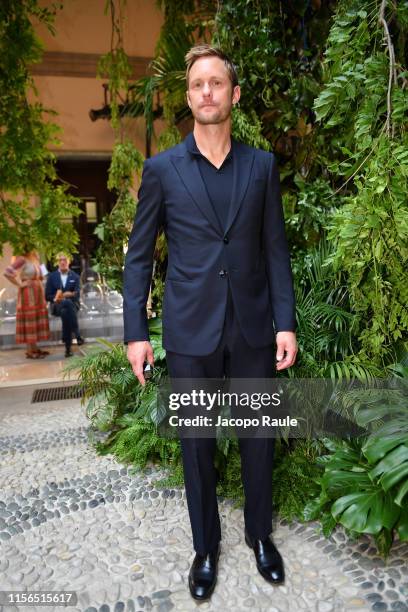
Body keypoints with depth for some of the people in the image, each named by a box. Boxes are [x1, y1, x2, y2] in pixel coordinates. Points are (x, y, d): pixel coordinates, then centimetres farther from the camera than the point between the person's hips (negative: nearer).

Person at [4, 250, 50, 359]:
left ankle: (35, 348, 20)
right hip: (28, 295, -9)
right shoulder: (21, 259, -13)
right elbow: (7, 272, -25)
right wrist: (20, 284, -16)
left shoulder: (34, 260, 13)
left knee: (36, 321, 12)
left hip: (37, 294, 9)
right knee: (29, 322, -4)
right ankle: (29, 351, 1)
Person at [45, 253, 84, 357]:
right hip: (57, 305, 0)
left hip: (72, 304, 1)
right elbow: (47, 295, 8)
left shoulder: (75, 276, 12)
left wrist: (69, 295, -21)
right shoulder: (52, 276, 12)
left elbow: (77, 294, 2)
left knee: (65, 312, -39)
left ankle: (68, 347, -39)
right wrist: (56, 298, -14)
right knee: (67, 303, -39)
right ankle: (77, 335, -41)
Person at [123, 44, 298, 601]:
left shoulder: (262, 166, 6)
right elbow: (138, 255, 2)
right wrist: (136, 331, -3)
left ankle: (259, 533, 39)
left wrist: (285, 321, -2)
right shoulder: (162, 169, 2)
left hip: (253, 328, 2)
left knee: (259, 436, 14)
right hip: (190, 331, -1)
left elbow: (276, 249, 5)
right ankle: (206, 545, 36)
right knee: (197, 443, 12)